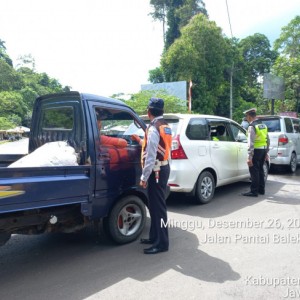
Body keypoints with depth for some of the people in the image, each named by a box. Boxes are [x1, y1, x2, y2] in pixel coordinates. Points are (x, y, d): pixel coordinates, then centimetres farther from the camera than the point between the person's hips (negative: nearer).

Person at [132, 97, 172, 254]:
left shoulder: (153, 128, -17)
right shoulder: (165, 126, 13)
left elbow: (151, 156, -21)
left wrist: (144, 177, -18)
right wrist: (141, 141, 26)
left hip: (157, 170, -10)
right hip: (164, 167, 10)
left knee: (157, 205, -4)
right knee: (155, 204, 17)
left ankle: (162, 243, 4)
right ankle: (155, 236, 29)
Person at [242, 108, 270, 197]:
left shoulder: (252, 126, -15)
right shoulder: (263, 125, 12)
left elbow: (251, 143, -21)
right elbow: (268, 140, 16)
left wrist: (249, 157, -22)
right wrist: (266, 152, 23)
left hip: (256, 150, -9)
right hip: (263, 150, 9)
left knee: (254, 171, -2)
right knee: (260, 170, 18)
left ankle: (254, 191, 2)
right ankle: (261, 189, 27)